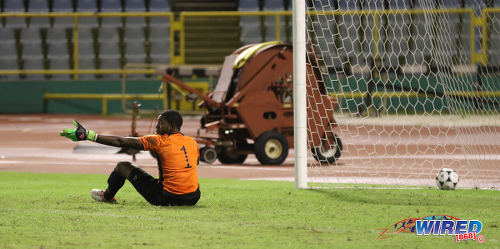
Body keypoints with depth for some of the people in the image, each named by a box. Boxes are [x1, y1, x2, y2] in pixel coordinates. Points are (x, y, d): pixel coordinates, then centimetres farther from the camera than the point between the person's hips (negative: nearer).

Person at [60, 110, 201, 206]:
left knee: (123, 166, 13)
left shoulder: (160, 141, -9)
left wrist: (88, 135, -7)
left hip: (167, 198, -5)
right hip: (193, 199, 5)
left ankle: (107, 196, 41)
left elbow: (120, 142, -9)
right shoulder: (193, 143, 6)